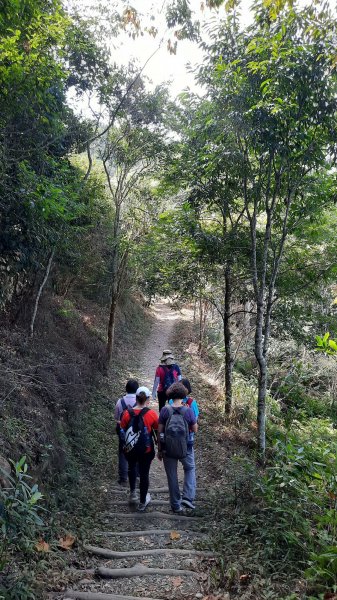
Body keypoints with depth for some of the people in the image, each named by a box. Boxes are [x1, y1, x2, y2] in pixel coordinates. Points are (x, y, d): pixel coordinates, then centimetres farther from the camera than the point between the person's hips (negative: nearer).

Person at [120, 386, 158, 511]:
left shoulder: (127, 413, -11)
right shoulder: (152, 414, -16)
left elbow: (122, 432, 0)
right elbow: (158, 433, -6)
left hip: (130, 449, 2)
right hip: (146, 450, -2)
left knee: (132, 468, 30)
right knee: (144, 474, 14)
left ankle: (133, 493, 37)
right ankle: (142, 502, 28)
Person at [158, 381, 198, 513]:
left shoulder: (165, 410, -12)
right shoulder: (188, 411, -15)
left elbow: (159, 432, -7)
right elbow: (195, 430, -2)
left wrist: (159, 450, 5)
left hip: (168, 449, 1)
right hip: (186, 448, 0)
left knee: (172, 477, 17)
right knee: (190, 469, 27)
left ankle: (176, 505, 29)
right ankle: (187, 497, 16)